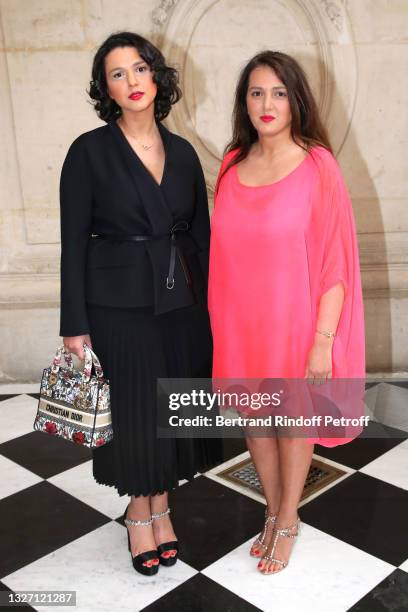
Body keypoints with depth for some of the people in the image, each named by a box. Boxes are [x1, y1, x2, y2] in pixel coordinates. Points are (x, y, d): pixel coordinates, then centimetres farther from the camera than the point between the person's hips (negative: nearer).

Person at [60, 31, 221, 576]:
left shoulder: (182, 152, 5)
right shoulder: (90, 152, -7)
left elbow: (199, 235, 9)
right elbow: (73, 243, -7)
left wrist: (208, 304, 8)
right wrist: (76, 325, -9)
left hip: (182, 301, 4)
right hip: (119, 305, -4)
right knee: (133, 409, 7)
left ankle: (162, 505, 36)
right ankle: (139, 511, 33)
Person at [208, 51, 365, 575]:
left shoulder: (317, 165, -12)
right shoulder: (232, 164, 2)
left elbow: (335, 259, -13)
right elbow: (223, 251, 8)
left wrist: (323, 340, -15)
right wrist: (218, 320, 8)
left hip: (293, 320, -4)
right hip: (240, 321, 4)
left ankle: (288, 521, 36)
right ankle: (273, 511, 40)